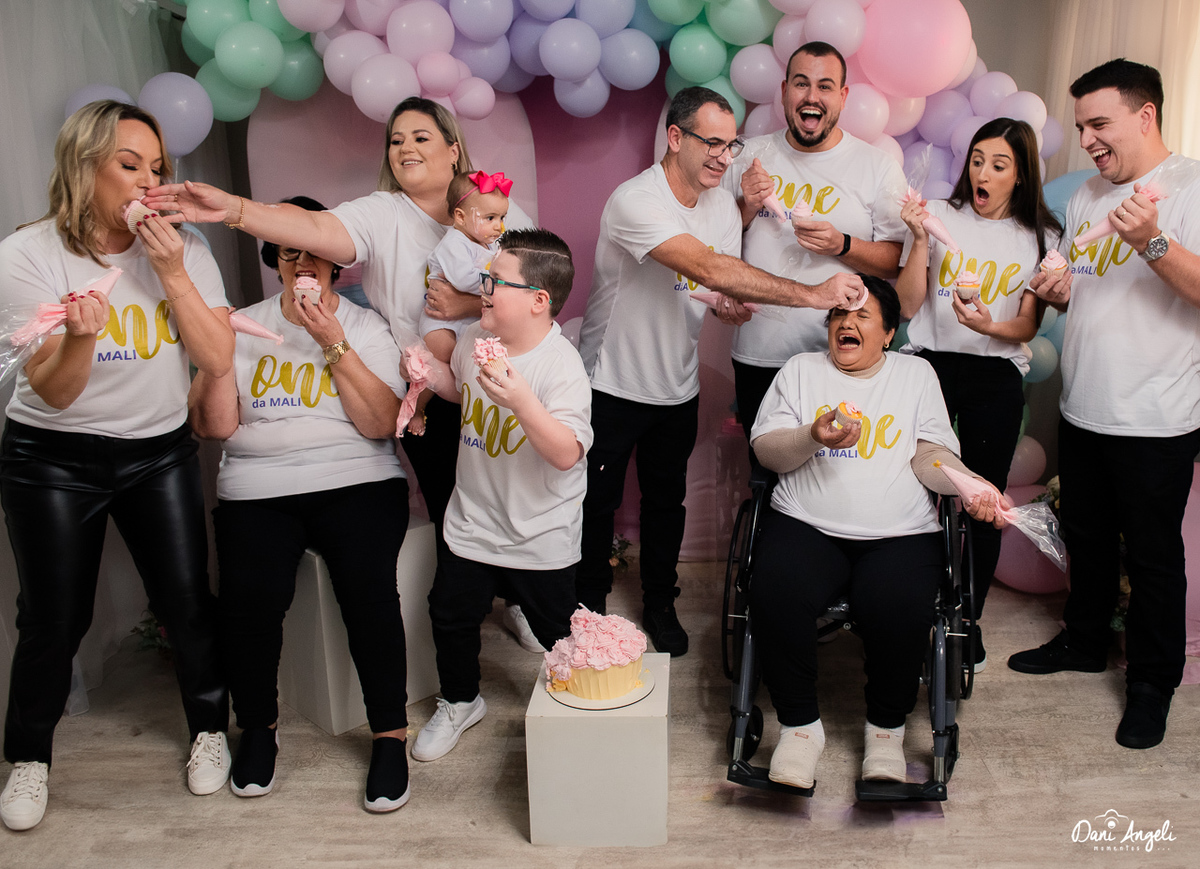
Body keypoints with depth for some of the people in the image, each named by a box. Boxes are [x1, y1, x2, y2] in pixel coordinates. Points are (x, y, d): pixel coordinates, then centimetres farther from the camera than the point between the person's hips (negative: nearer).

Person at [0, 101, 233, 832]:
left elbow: (218, 359, -13)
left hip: (161, 452, 2)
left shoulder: (183, 251, -6)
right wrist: (78, 338, -38)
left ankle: (210, 729, 25)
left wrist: (171, 274, -23)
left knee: (187, 600, 1)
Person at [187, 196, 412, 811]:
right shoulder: (244, 326, 14)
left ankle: (389, 734, -6)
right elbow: (214, 426, 5)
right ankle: (258, 725, 5)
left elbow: (382, 423, -6)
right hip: (257, 490, 1)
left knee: (368, 588, -27)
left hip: (356, 484, -1)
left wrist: (335, 345, -10)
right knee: (250, 596, -24)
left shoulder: (365, 326, 9)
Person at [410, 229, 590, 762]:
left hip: (540, 537, -6)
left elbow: (567, 454, -34)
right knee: (451, 616, 16)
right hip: (473, 522, 6)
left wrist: (522, 401, -46)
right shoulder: (476, 339, -3)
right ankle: (459, 702, 42)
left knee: (558, 633, 10)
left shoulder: (562, 366, -24)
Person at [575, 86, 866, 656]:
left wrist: (730, 306, -20)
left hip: (677, 385, 6)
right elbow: (708, 269, -38)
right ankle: (589, 607, 30)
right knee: (597, 501, 9)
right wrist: (812, 294, -40)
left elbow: (727, 285, 7)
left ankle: (660, 605, 35)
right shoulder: (635, 201, -26)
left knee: (666, 501, 16)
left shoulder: (722, 205, 0)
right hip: (613, 381, -6)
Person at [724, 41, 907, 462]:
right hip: (757, 354, 2)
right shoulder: (751, 155, 7)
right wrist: (745, 209, -8)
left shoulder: (877, 165, 1)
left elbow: (901, 260, -1)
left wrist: (841, 246, -18)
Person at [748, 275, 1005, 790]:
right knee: (776, 598, -29)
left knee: (898, 610, -30)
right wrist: (813, 438, -13)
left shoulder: (916, 373, 17)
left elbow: (930, 455, 8)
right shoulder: (800, 370, 16)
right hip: (806, 525, 1)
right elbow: (767, 451, 7)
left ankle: (887, 728, -3)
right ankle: (800, 724, -8)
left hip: (899, 533, 0)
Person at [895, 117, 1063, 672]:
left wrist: (992, 326, -19)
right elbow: (907, 305, -2)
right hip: (929, 365, -1)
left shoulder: (1041, 236, 6)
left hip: (996, 380, 1)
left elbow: (1028, 325, 2)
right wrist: (919, 240, -13)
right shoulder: (941, 216, 2)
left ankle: (970, 620, 19)